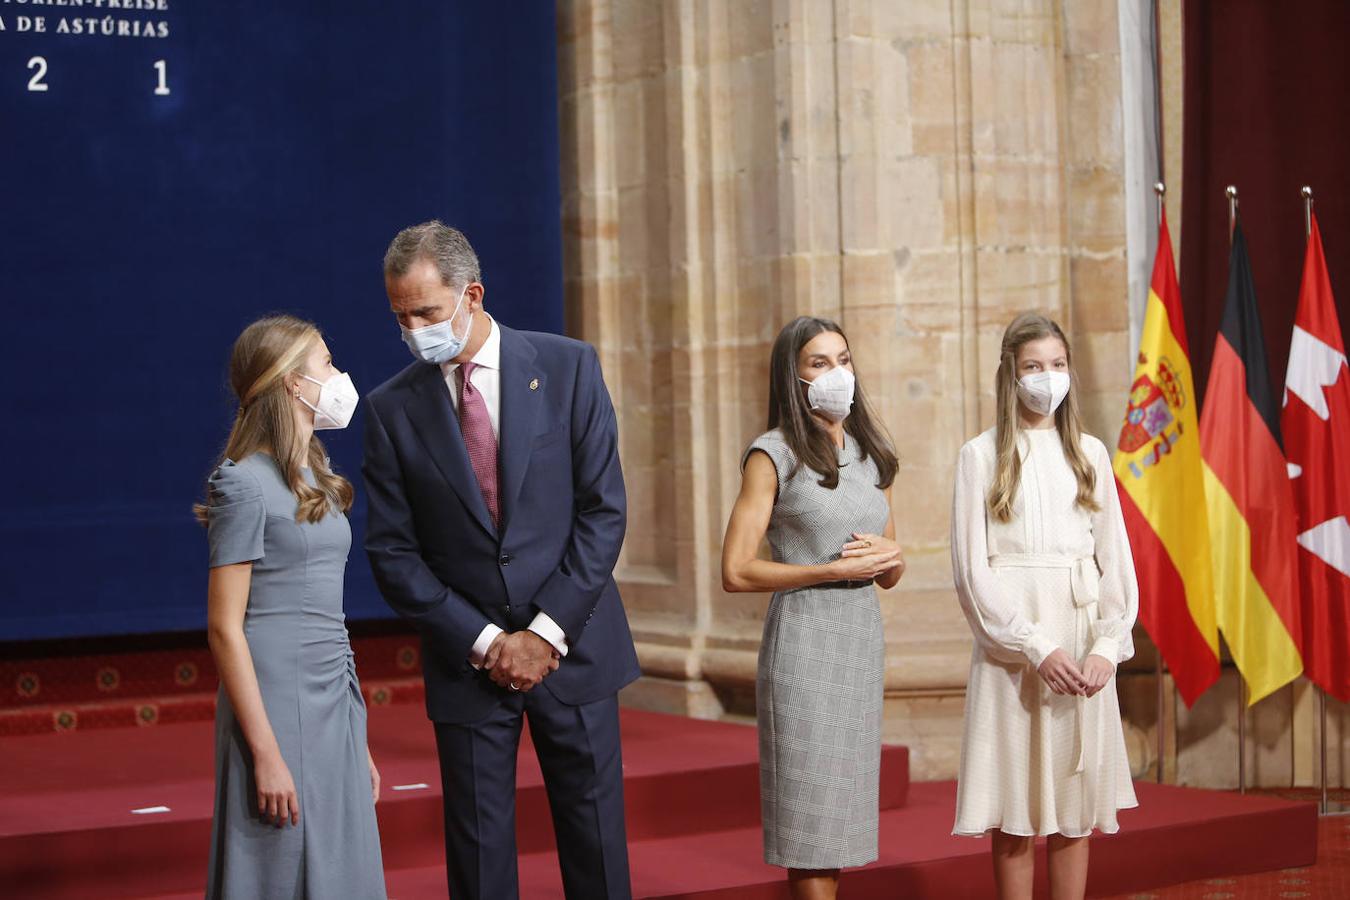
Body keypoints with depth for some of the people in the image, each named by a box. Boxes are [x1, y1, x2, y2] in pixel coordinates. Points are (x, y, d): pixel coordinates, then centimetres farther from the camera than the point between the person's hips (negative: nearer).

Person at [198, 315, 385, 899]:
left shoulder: (316, 481, 14)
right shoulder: (245, 484, -10)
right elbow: (224, 628, -13)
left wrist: (357, 740, 16)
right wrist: (266, 754, -17)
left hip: (335, 708, 8)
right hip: (278, 708, -8)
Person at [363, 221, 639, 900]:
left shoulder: (568, 367, -2)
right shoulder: (392, 408, 0)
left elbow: (603, 510, -5)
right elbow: (392, 552, -1)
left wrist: (549, 632, -11)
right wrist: (484, 642, -10)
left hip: (573, 645, 0)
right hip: (467, 660, 1)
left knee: (595, 841, 7)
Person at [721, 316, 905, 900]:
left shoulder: (871, 456, 14)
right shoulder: (774, 455, -5)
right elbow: (735, 572, -11)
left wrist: (888, 557, -3)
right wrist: (835, 569, -12)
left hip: (864, 638, 6)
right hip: (805, 638, -6)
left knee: (843, 811, 7)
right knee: (810, 812, -5)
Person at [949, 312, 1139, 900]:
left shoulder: (1089, 454, 11)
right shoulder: (981, 457, 1)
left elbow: (1115, 557, 8)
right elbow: (971, 569, -5)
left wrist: (1107, 646, -6)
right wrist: (1036, 648, -13)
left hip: (1084, 644, 3)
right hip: (1011, 647, -3)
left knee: (1075, 806, 5)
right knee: (1014, 810, -1)